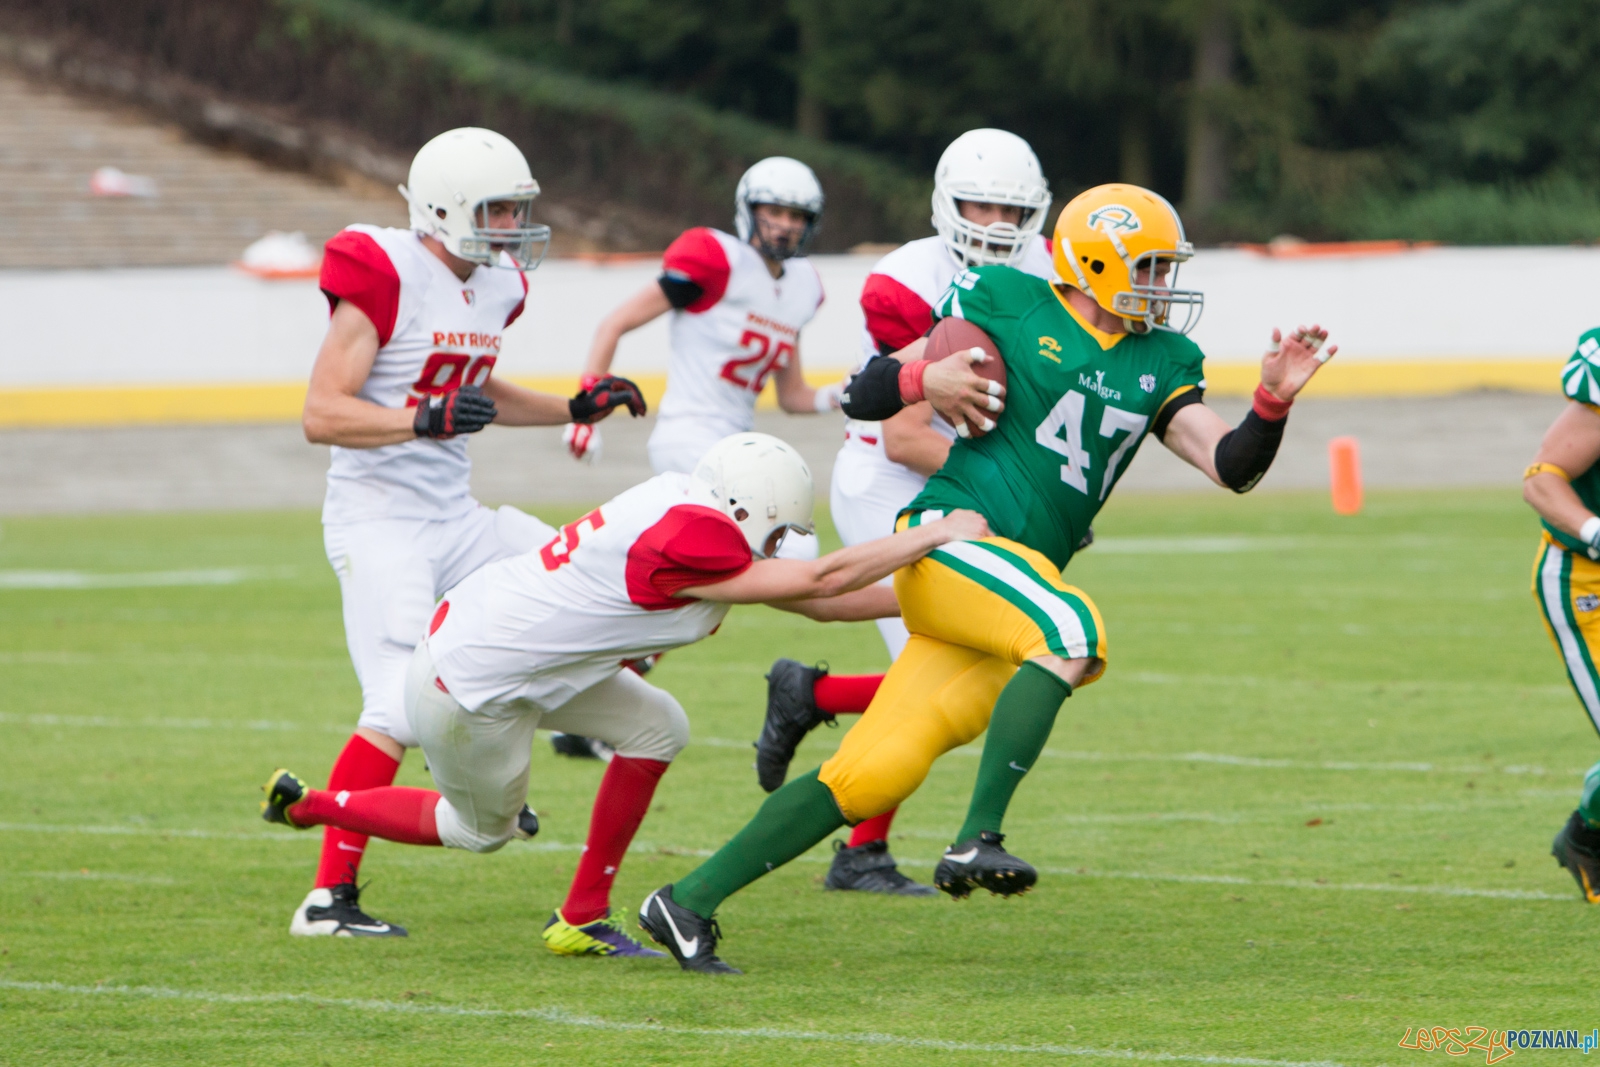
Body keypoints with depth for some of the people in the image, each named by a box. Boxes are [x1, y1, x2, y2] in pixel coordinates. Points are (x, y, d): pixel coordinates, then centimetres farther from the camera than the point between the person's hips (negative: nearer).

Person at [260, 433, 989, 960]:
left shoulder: (686, 511, 1)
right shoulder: (685, 542, -27)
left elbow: (810, 600, 8)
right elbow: (820, 582, -21)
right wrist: (935, 536, -13)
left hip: (487, 635, 9)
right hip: (466, 692, -9)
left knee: (656, 729, 6)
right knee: (484, 828, 17)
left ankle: (583, 919, 14)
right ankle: (308, 807, 30)